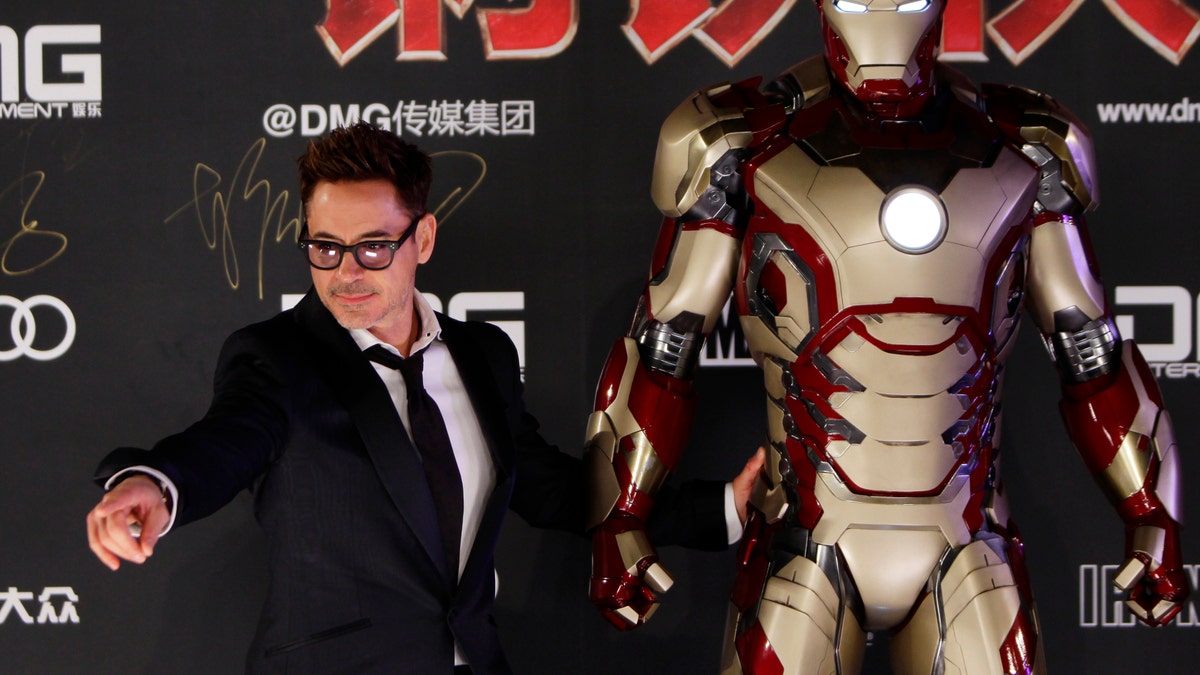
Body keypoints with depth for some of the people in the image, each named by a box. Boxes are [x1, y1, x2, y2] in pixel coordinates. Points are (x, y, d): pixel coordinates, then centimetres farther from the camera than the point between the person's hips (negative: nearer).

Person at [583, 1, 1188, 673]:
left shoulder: (1022, 151, 7)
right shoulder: (746, 147, 0)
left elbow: (1096, 359, 12)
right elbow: (661, 349, 3)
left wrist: (1154, 519, 8)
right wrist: (620, 521, -2)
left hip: (970, 558, 2)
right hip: (808, 546, -2)